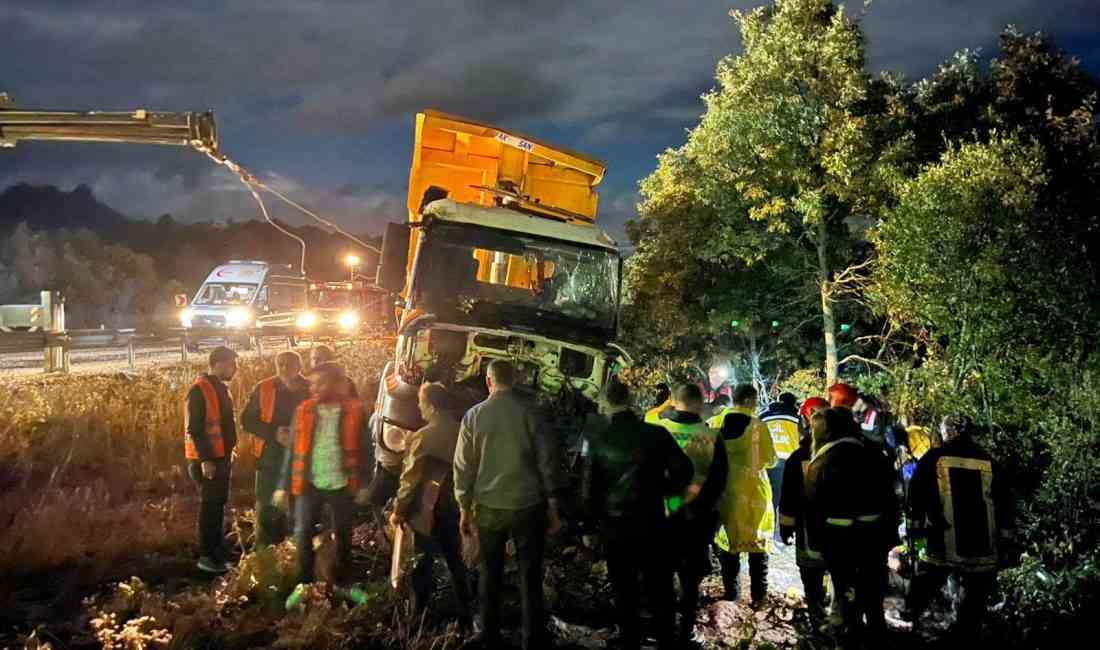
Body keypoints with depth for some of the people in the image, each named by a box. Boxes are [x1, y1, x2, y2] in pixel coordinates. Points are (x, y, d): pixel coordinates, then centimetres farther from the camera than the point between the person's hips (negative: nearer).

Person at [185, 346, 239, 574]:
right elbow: (194, 429, -21)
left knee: (219, 503, 17)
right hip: (207, 459, -9)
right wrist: (205, 459, -23)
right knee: (209, 506, -3)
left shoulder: (221, 387, 10)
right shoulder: (199, 390, -18)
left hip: (222, 455, 9)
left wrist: (230, 448, 15)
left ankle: (219, 547, 28)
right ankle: (206, 556, 4)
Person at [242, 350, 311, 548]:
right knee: (266, 506, 1)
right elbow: (247, 419, -1)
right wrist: (273, 433, -14)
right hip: (270, 457, -1)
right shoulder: (263, 388, -1)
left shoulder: (310, 390, 1)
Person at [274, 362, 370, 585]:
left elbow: (363, 449, -3)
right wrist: (283, 485, 2)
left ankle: (341, 582, 27)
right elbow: (293, 450, 4)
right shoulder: (304, 410, 1)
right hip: (310, 483, 2)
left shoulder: (354, 410, -6)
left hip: (342, 484, -2)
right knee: (303, 534, 3)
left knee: (343, 536, 10)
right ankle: (304, 583, 17)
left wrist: (364, 485, -8)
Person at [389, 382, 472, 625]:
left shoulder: (424, 436, -19)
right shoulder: (460, 430, -3)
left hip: (428, 509, -5)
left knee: (423, 564, 5)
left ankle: (417, 618, 12)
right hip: (454, 506, 5)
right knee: (456, 561, 17)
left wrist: (399, 510, -5)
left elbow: (411, 478, -16)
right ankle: (466, 615, 24)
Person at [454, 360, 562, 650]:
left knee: (490, 575, 15)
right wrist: (552, 508, 5)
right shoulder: (530, 413, -6)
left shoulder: (473, 416, -3)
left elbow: (463, 466, 0)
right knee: (530, 577, 7)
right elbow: (547, 462, -4)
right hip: (528, 505, -1)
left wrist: (464, 509, 9)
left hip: (489, 507, 1)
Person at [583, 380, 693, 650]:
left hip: (616, 529, 0)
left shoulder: (599, 440, -9)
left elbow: (589, 489, -6)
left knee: (625, 596, 14)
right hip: (652, 526, 0)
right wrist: (664, 490, 9)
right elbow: (684, 470, -8)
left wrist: (599, 520, 10)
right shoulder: (656, 433, -9)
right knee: (660, 595, 13)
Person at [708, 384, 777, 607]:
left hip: (724, 490, 3)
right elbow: (770, 460, -7)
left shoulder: (716, 422, -4)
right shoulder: (758, 426, -13)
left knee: (727, 542, 13)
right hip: (753, 491, -3)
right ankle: (758, 596, 9)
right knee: (758, 543, 9)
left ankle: (731, 594, 18)